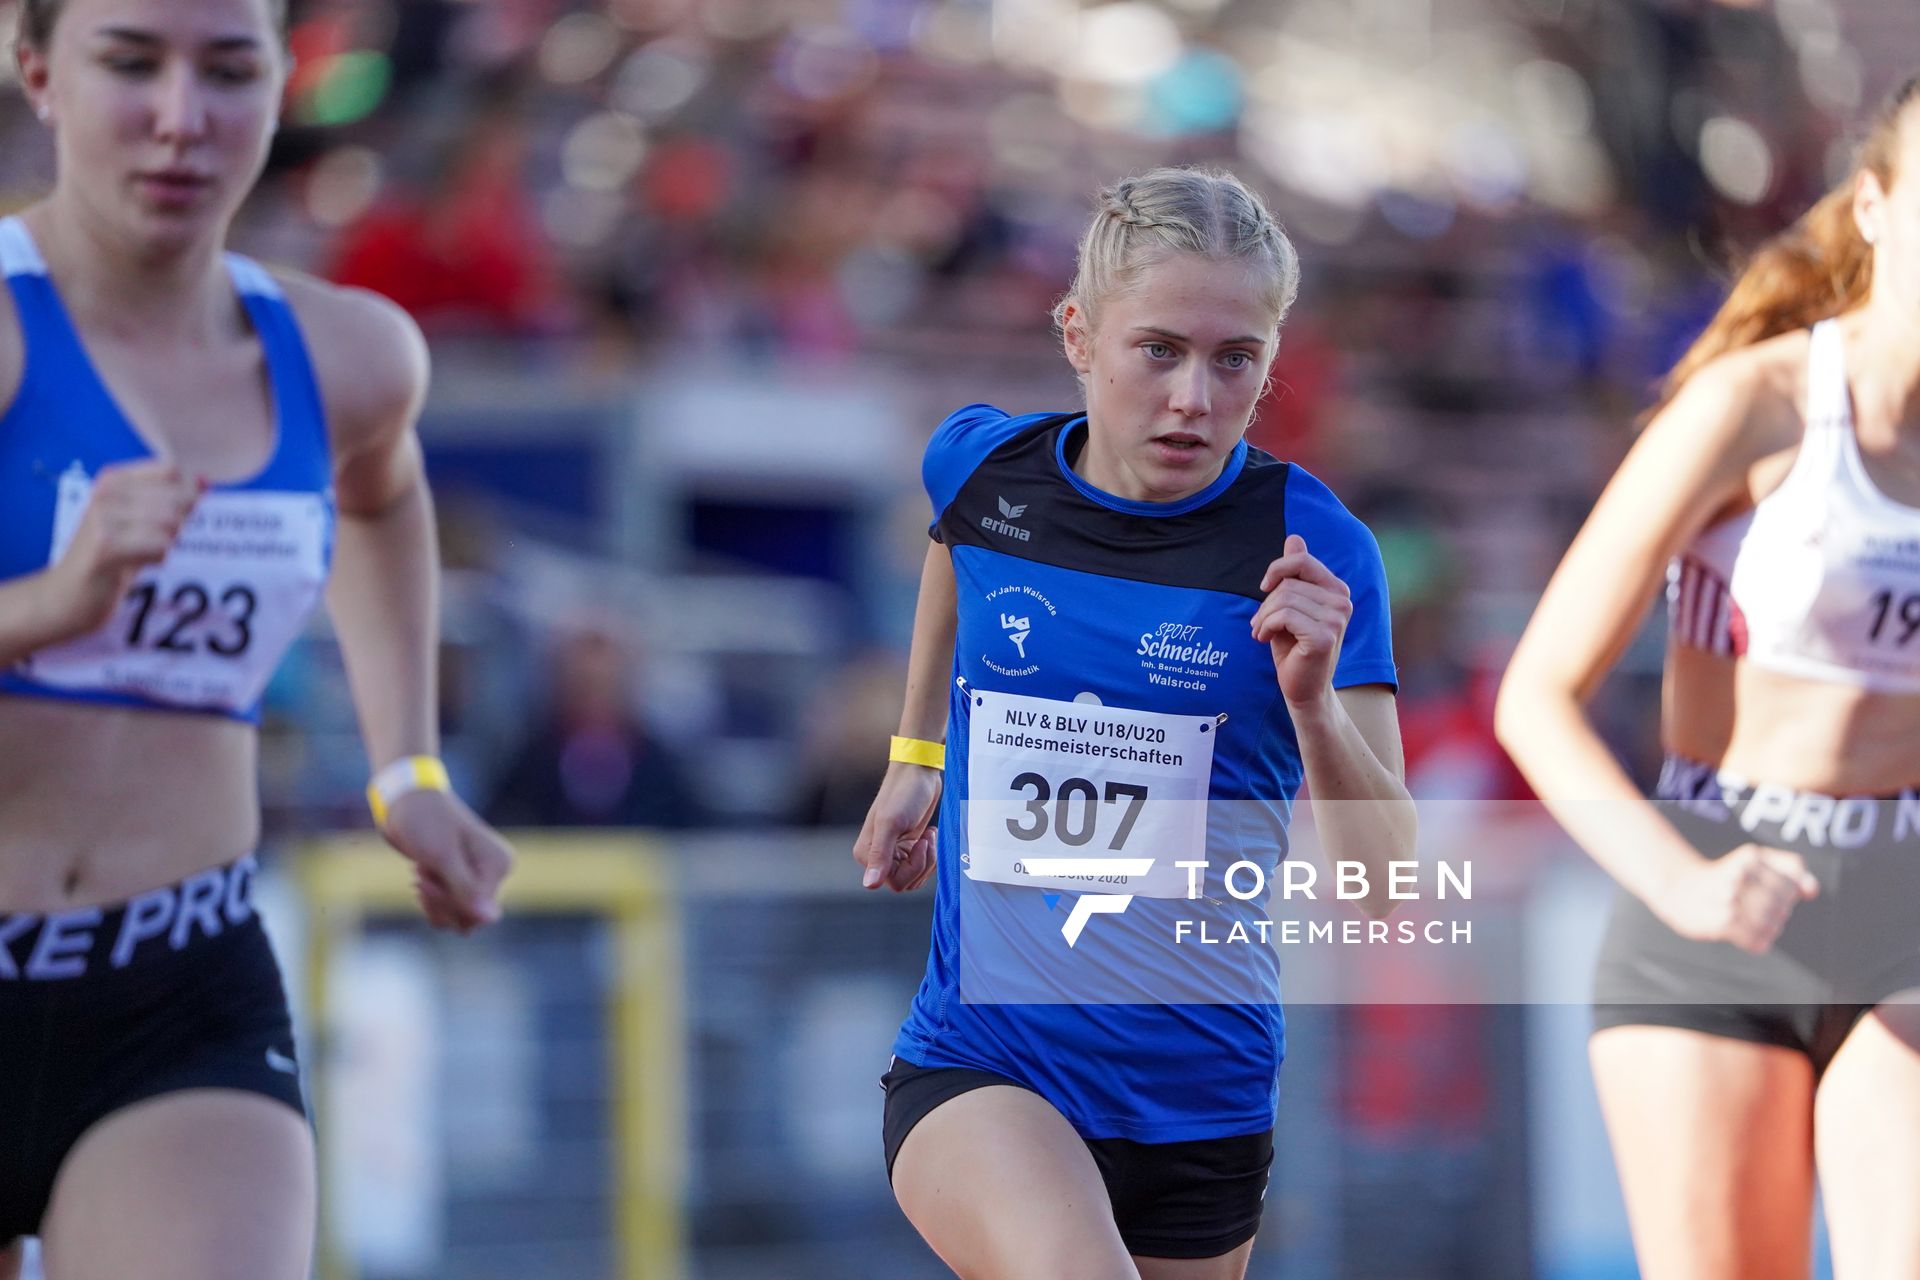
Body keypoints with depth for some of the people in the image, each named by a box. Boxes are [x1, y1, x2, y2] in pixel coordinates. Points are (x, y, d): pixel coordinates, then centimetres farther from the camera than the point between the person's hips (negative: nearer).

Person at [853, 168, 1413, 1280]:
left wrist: (1313, 704, -27)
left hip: (1201, 1095, 1)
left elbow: (1383, 887, -12)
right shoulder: (983, 468, -3)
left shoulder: (1309, 547, -9)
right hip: (975, 1068, -1)